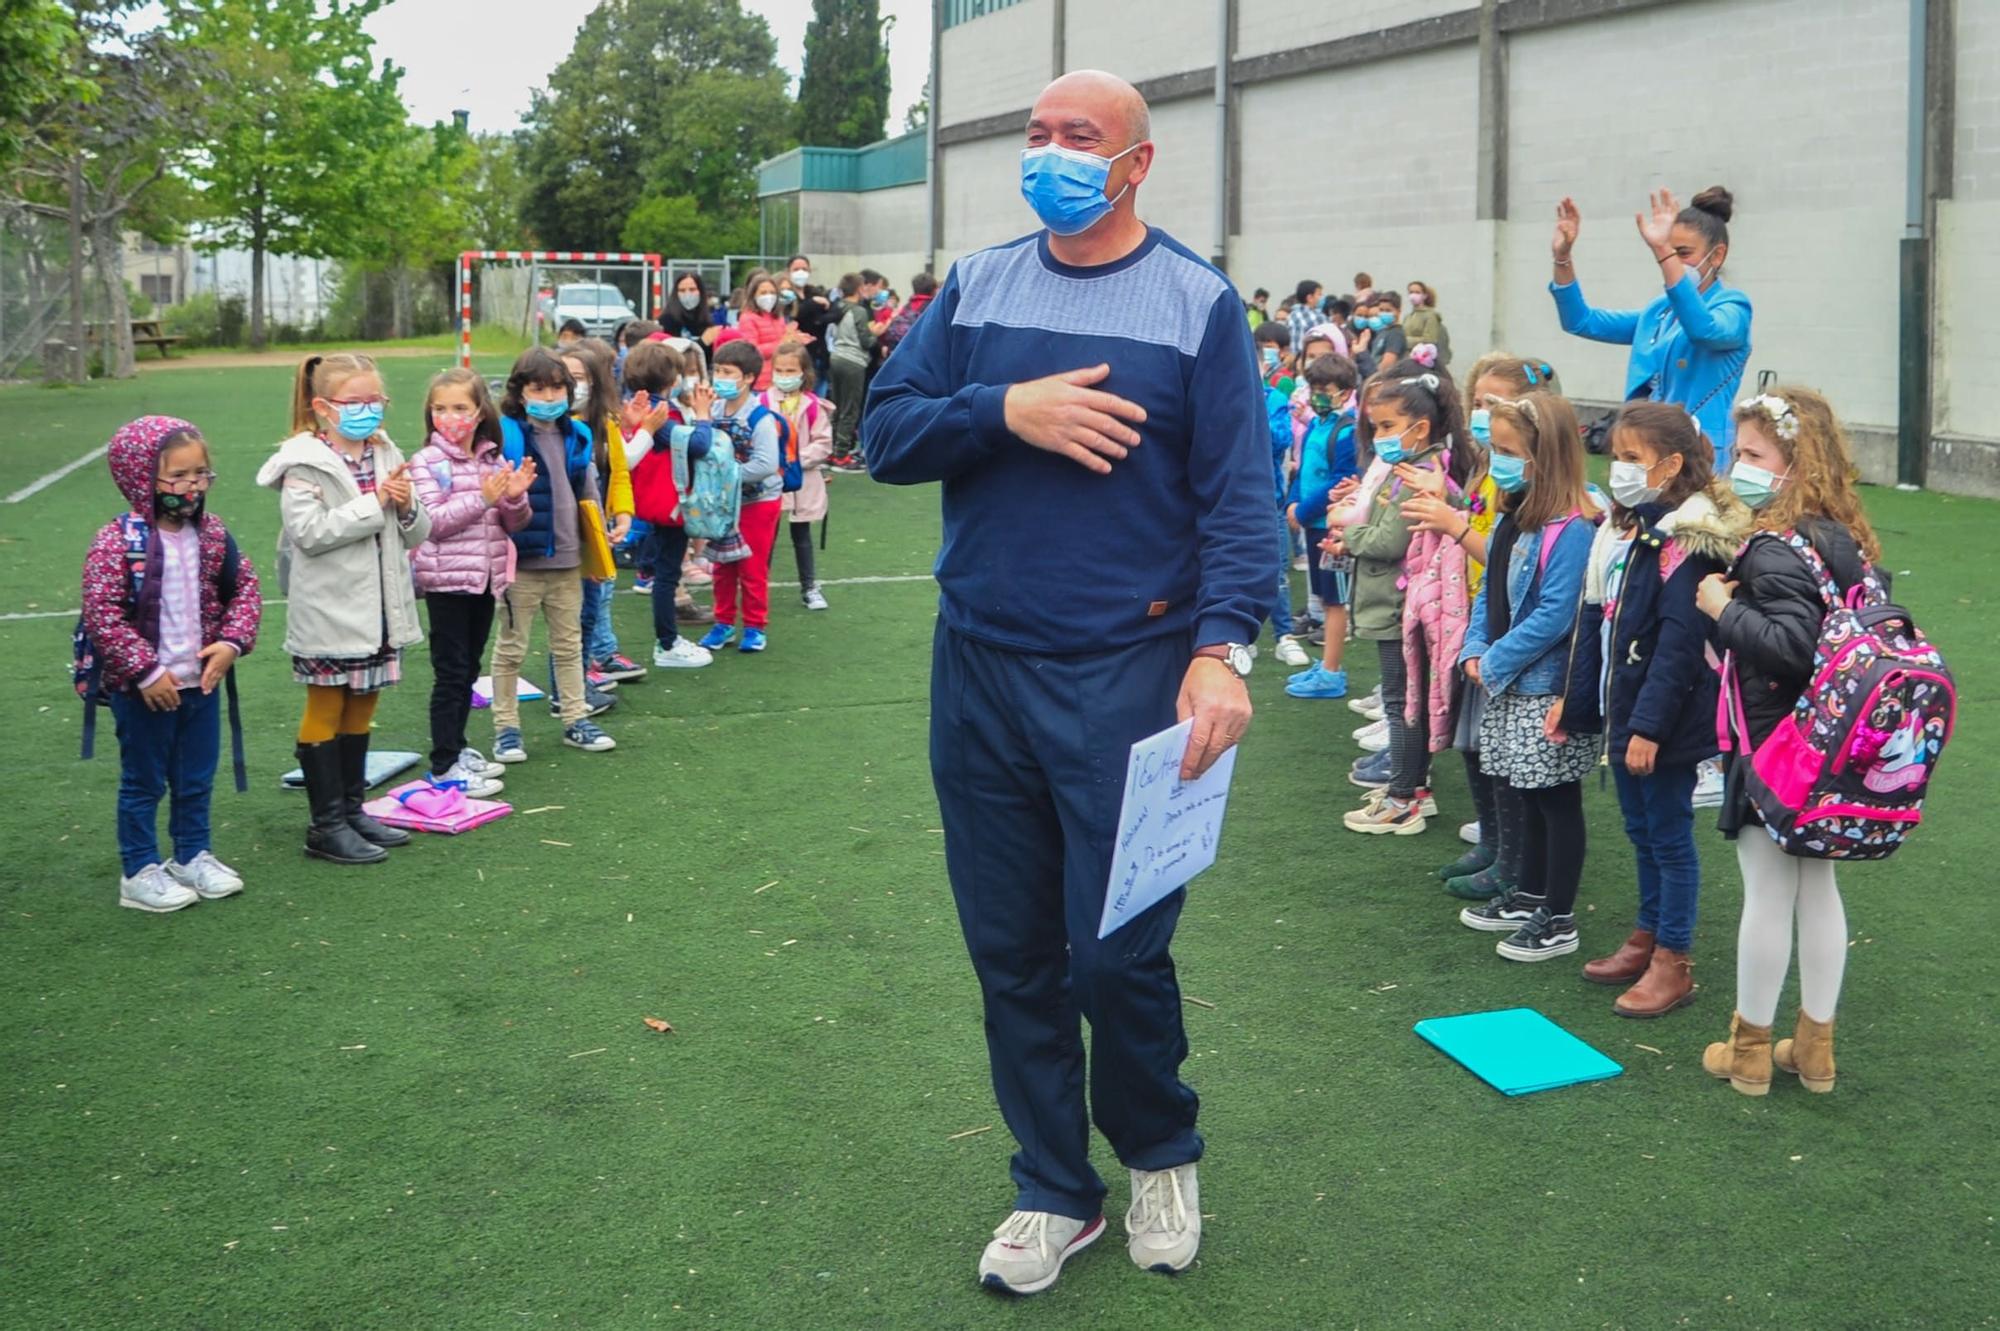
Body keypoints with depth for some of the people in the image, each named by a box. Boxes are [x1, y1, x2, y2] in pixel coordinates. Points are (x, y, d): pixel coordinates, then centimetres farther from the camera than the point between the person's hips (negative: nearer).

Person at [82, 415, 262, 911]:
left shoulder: (211, 533, -1)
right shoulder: (117, 542, -18)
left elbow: (245, 587, 7)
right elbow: (101, 614, -20)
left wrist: (233, 642, -7)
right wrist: (146, 672, -20)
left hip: (200, 681, 6)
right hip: (143, 689, -5)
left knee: (197, 778, 18)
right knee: (143, 782, 9)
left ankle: (193, 856, 35)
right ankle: (140, 871, 22)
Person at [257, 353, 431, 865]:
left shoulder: (386, 456, 8)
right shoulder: (304, 463, -11)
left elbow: (415, 536, 11)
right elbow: (309, 532, -22)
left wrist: (406, 507, -11)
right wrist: (374, 502, -21)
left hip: (378, 608, 6)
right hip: (328, 611, -6)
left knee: (361, 708, 15)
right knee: (325, 711, 5)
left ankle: (352, 809, 28)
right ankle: (326, 826, 11)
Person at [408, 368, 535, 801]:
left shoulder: (493, 460, 7)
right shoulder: (426, 462, -8)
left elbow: (513, 524, 10)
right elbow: (431, 522, -18)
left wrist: (515, 497, -11)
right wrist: (482, 498, -23)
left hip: (485, 579, 6)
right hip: (446, 581, -6)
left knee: (469, 669, 16)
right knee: (451, 674, -3)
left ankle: (457, 747, 28)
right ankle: (444, 765, 3)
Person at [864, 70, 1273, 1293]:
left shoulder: (1198, 301, -2)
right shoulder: (975, 287, 9)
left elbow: (1238, 494, -8)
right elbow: (887, 434, 3)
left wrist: (1224, 648, -20)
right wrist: (1005, 410, -15)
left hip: (1127, 674, -4)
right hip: (979, 671, 4)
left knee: (1117, 953, -2)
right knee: (1011, 949, 11)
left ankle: (1163, 1155, 28)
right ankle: (1055, 1191, 29)